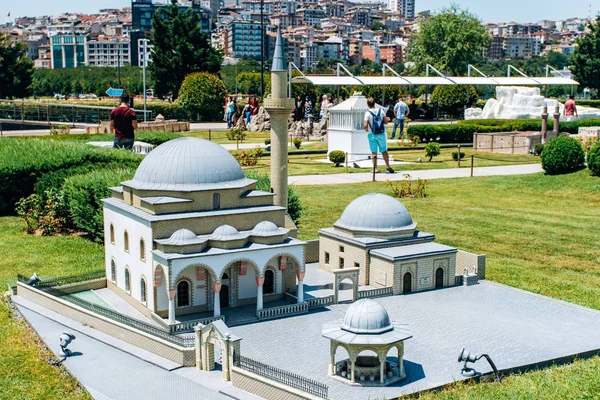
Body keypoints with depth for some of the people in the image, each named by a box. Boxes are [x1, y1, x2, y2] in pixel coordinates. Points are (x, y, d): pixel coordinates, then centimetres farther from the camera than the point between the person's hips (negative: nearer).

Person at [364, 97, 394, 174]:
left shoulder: (367, 113, -12)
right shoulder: (381, 111, -2)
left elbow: (365, 125, -16)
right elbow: (386, 122, 2)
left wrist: (366, 129, 5)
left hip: (372, 135, -2)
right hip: (381, 134, 2)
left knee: (374, 152, 5)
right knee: (384, 151, 12)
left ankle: (375, 168, 7)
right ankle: (387, 166, 12)